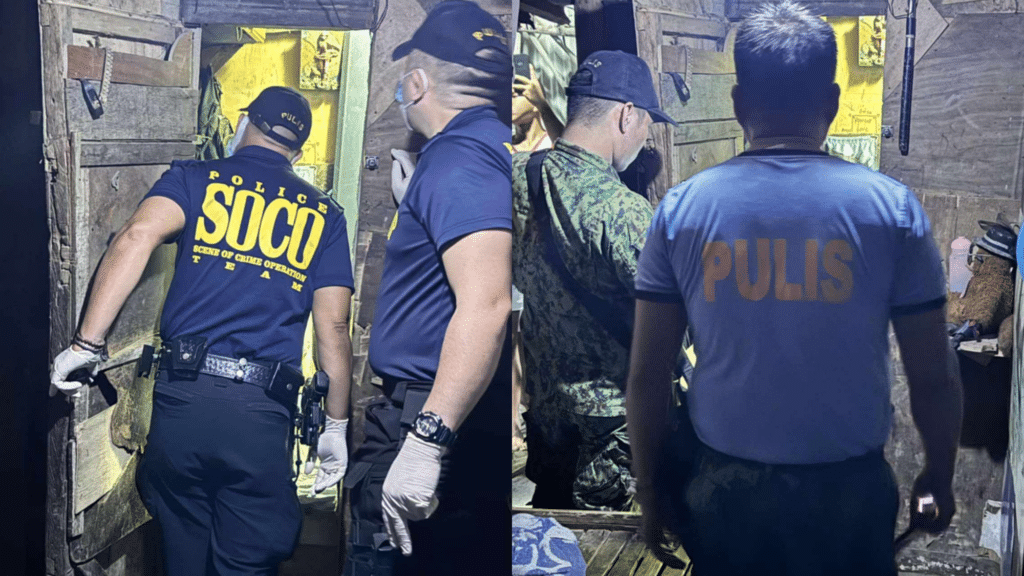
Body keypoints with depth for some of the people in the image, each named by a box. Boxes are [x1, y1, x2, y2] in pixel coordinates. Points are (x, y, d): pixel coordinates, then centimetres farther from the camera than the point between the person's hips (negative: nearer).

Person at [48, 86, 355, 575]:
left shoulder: (195, 179, 7)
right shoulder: (323, 215, 10)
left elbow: (137, 236, -13)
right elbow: (333, 328, 5)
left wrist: (86, 345, -15)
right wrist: (336, 427, 12)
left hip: (182, 397, 1)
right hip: (262, 410, 0)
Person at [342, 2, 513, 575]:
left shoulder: (458, 156, -16)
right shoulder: (489, 145, 15)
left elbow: (486, 303, -30)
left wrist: (428, 441, -33)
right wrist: (415, 201, 29)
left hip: (440, 420, -11)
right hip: (484, 429, 11)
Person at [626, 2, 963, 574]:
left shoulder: (681, 210, -8)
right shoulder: (893, 207, -9)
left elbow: (647, 378, -6)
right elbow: (935, 378, -6)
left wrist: (651, 489, 7)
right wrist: (939, 478, 10)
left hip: (726, 489, 1)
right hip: (850, 488, 0)